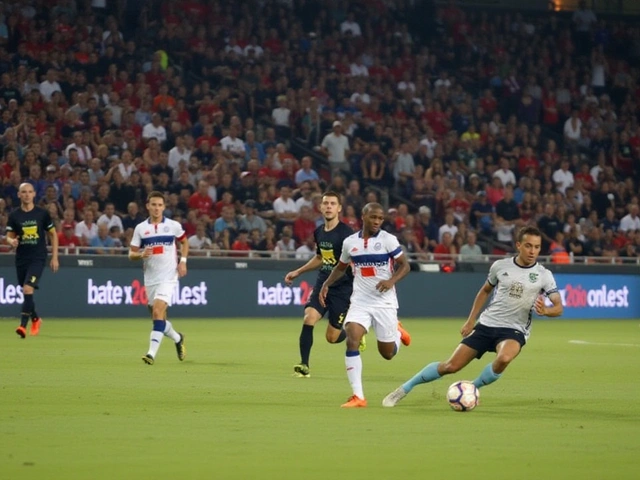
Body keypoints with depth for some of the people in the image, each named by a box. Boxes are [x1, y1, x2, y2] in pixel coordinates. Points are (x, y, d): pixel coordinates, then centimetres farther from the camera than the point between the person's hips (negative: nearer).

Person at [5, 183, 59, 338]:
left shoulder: (42, 214, -1)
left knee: (28, 289, -19)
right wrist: (12, 241, -20)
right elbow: (9, 236, 6)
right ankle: (35, 319, 37)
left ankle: (23, 325, -21)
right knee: (25, 292, 12)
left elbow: (53, 234, 7)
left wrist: (54, 257, 2)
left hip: (38, 258, -3)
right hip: (21, 259, 3)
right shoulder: (14, 215, 2)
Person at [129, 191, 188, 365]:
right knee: (157, 317, 11)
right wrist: (141, 254, -18)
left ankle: (152, 353, -24)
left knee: (158, 312, -20)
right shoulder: (140, 228, 3)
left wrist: (183, 261, 3)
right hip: (150, 278, 4)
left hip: (168, 277, -3)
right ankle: (178, 339, 39)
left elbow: (184, 242, 18)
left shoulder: (173, 226, 0)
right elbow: (131, 254, 4)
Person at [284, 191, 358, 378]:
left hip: (342, 288, -5)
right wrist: (297, 272, 24)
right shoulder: (318, 232, 7)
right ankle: (304, 365, -11)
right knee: (308, 319, -18)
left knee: (332, 337, -1)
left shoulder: (346, 233, -14)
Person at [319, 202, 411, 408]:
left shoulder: (388, 240, -8)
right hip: (360, 302, 2)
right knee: (351, 342, -21)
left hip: (384, 302, -2)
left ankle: (397, 332, 43)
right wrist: (326, 284, 5)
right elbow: (341, 267, 19)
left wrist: (392, 280, -25)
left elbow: (404, 265, -6)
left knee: (388, 353, 5)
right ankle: (358, 396, -17)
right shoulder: (349, 242, 3)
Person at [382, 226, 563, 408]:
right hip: (486, 324, 2)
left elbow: (558, 307, -10)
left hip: (514, 331, -2)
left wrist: (544, 310, -32)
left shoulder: (543, 275, -7)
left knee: (504, 358, -36)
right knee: (451, 366, -2)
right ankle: (404, 389, 16)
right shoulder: (500, 266, -1)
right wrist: (470, 320, 13)